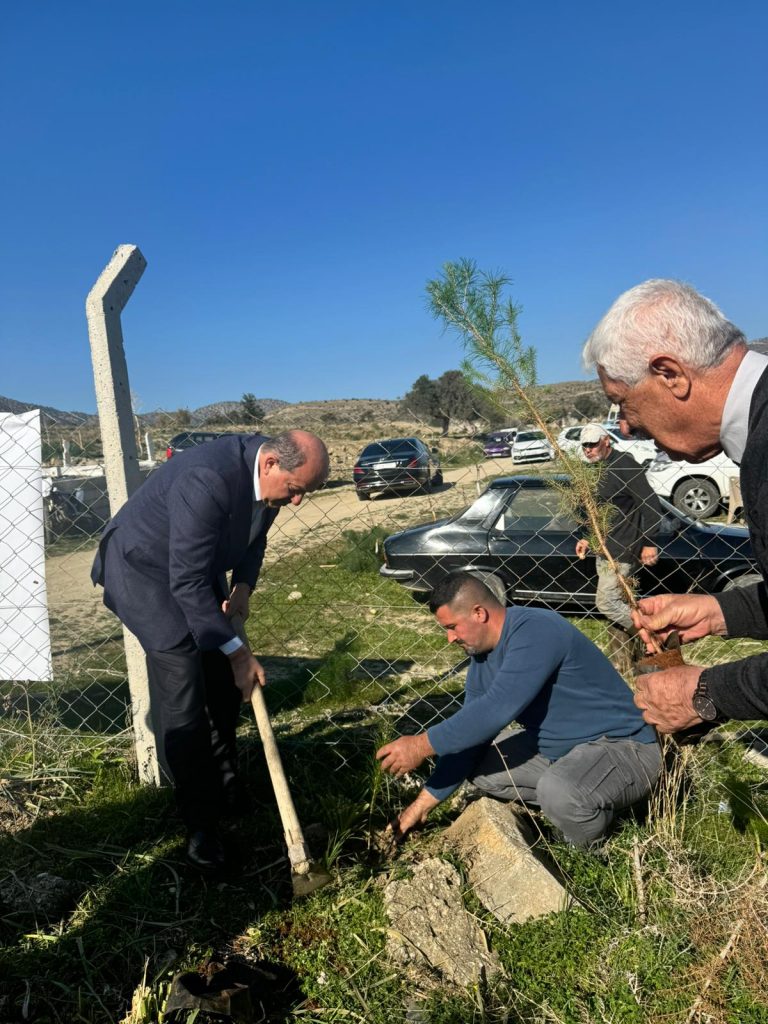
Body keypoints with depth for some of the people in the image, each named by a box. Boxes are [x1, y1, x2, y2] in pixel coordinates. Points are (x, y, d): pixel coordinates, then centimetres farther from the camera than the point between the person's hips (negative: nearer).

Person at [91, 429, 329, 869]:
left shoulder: (269, 475, -13)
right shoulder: (208, 479, -39)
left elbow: (254, 536, 6)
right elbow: (187, 582, -36)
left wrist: (243, 586, -11)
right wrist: (238, 652, -31)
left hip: (200, 565, 8)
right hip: (145, 569, -8)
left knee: (224, 682, 11)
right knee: (182, 693, -10)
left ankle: (225, 785, 32)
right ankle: (201, 824, 6)